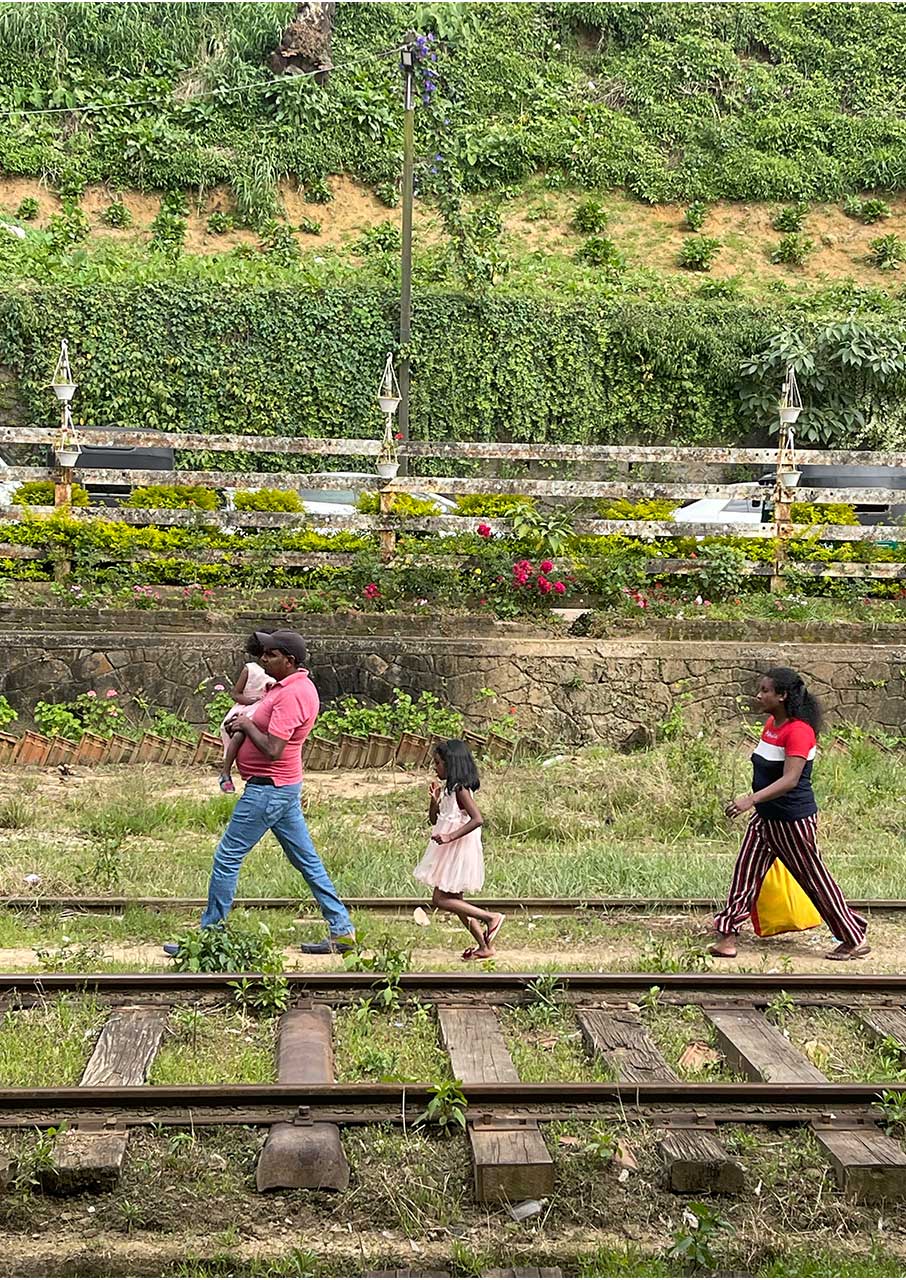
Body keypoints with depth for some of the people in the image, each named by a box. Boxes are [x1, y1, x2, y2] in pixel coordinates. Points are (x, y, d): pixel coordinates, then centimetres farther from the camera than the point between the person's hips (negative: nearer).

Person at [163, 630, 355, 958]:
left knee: (227, 859, -2)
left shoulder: (291, 695, -22)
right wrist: (245, 724, 3)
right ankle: (341, 930, 15)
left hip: (267, 789, -11)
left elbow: (272, 749, -27)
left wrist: (247, 724, -12)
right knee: (307, 859, 13)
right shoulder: (297, 685, 11)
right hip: (284, 787, 11)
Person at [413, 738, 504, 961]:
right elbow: (434, 820, 20)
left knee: (440, 899, -9)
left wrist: (450, 836, -30)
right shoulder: (449, 788, 12)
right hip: (450, 851, 10)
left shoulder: (460, 789, -16)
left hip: (459, 850, -10)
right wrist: (434, 799, 2)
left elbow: (477, 819, -26)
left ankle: (491, 917, -6)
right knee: (454, 900, 12)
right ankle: (484, 946, 15)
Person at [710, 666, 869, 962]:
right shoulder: (771, 724, 6)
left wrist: (751, 800, -40)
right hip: (765, 817, 9)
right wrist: (756, 803, 21)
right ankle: (728, 936, 9)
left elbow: (790, 780, -32)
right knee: (746, 874, 5)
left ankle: (854, 940, 18)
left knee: (815, 879, 3)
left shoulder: (798, 730, -23)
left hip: (793, 821, -9)